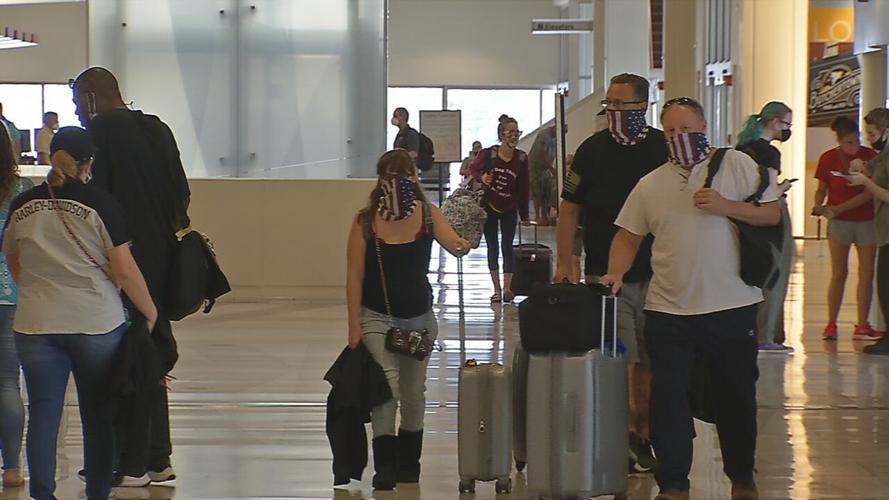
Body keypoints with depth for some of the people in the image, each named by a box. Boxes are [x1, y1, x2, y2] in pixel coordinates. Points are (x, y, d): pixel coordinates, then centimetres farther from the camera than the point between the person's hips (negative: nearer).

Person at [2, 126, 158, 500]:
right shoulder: (99, 204, -8)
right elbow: (124, 269, -9)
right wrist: (150, 311, 4)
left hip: (35, 325, 2)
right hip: (97, 324, -2)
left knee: (43, 415, 5)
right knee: (98, 415, 10)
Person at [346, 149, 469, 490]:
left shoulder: (428, 215, -5)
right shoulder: (366, 222, -10)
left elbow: (451, 242, -20)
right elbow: (354, 276, -8)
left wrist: (463, 245, -45)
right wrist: (354, 324, -11)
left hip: (419, 316, 3)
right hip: (377, 317, -3)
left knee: (414, 391, 15)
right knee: (386, 385, -17)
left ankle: (409, 460, 32)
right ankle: (385, 465, -15)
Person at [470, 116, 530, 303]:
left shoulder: (521, 158, -8)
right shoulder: (488, 154, -13)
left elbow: (523, 188, -3)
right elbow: (473, 169, 4)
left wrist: (524, 215, 0)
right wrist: (481, 177, -19)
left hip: (509, 210, 0)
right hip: (489, 208, 0)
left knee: (507, 247, 0)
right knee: (492, 248, 6)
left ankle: (507, 288, 3)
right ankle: (497, 289, 13)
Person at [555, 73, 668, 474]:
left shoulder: (664, 149, 1)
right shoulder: (593, 149, 0)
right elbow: (570, 207, 5)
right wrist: (564, 263, -1)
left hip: (655, 275, 2)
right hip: (605, 275, -1)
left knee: (649, 363, 9)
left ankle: (641, 435, 21)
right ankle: (626, 440, -4)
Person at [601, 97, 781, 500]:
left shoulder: (737, 165, 1)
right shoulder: (650, 184, 9)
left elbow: (772, 213, -2)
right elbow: (629, 236, 13)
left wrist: (726, 206, -15)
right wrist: (616, 273, -4)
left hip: (733, 305, -2)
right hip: (668, 311, 2)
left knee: (736, 396, 10)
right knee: (667, 398, -1)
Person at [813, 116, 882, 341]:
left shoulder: (869, 156, -5)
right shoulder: (828, 158, -2)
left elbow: (870, 193, -10)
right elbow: (822, 189, 7)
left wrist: (839, 208, -16)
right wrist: (819, 206, -15)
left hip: (867, 221, 0)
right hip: (839, 222, 0)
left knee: (866, 273, 0)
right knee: (838, 274, 0)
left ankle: (862, 326, 5)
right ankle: (831, 324, 6)